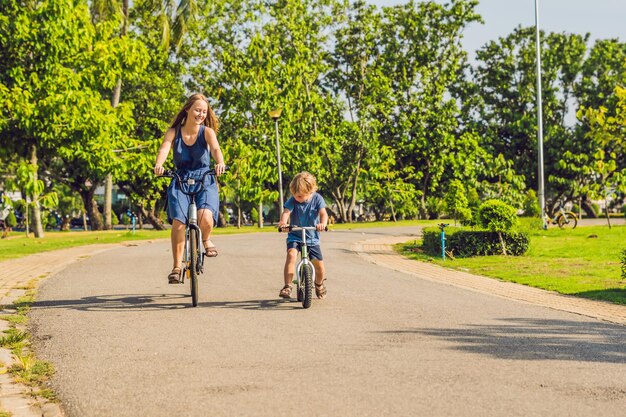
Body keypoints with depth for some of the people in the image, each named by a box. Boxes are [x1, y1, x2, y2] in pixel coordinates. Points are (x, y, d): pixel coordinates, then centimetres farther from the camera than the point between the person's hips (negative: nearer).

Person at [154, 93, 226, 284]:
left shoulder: (207, 132, -2)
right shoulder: (174, 132, 0)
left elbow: (215, 148, -22)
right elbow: (164, 149, -18)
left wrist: (220, 163, -45)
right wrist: (158, 165, -41)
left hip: (205, 182, -1)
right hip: (180, 182, 1)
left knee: (205, 217, -28)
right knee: (178, 223, -17)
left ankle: (206, 240, 8)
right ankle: (177, 266, 0)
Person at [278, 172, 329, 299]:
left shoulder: (317, 199, -7)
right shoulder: (292, 200, -8)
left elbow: (323, 213, -18)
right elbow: (286, 212, -22)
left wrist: (323, 223, -40)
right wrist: (283, 222, -45)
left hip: (312, 238, 1)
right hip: (295, 236, -1)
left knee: (319, 265, -1)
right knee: (291, 255, -29)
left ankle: (319, 285, 33)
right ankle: (287, 286, -27)